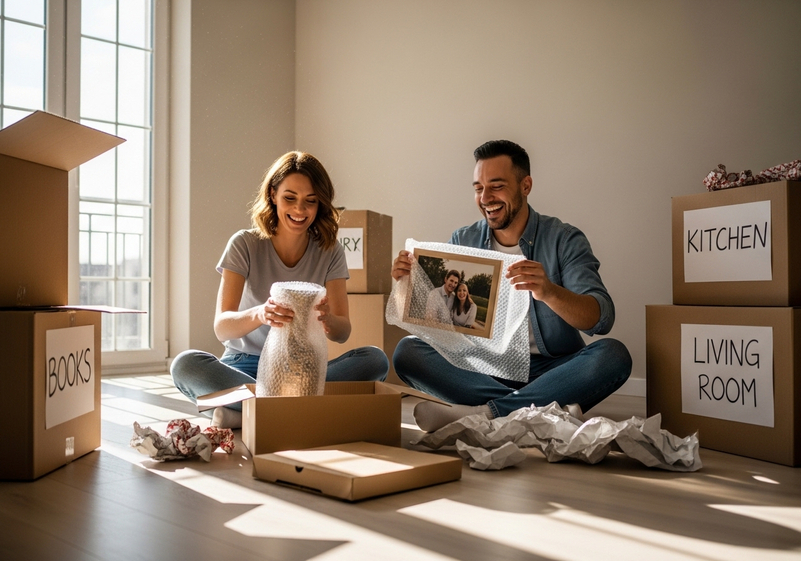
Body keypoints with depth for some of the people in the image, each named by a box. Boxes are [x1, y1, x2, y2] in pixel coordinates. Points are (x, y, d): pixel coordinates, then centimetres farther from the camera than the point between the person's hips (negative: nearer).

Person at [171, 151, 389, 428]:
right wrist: (259, 314, -39)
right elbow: (221, 327, -16)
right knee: (185, 364, -30)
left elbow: (343, 332, -7)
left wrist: (326, 318, -32)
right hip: (245, 366, -2)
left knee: (375, 359, -25)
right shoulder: (245, 245, -6)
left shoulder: (329, 251, 0)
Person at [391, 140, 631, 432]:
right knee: (407, 350, -20)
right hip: (482, 370, 2)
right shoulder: (462, 242, 7)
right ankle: (532, 408, -25)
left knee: (613, 355, -30)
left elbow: (602, 319, -16)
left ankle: (484, 414, -32)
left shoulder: (564, 240, -3)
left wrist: (549, 291, -35)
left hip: (550, 371, -2)